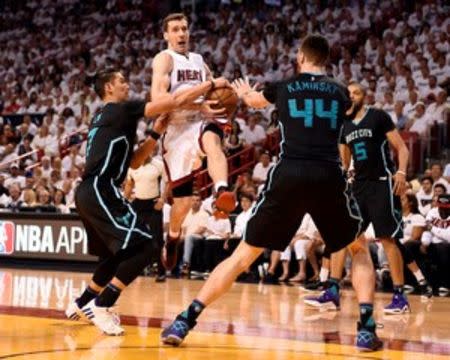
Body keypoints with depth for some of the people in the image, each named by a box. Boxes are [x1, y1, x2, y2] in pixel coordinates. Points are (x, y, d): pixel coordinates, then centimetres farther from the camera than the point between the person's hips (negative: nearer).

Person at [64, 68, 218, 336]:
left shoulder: (105, 118, 25)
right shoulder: (122, 109, -2)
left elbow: (133, 162, 27)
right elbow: (176, 101, -8)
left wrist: (156, 133, 19)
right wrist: (211, 84, 2)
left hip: (89, 192, 10)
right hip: (101, 191, -10)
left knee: (119, 254, 24)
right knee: (144, 247, -13)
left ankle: (81, 304, 31)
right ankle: (100, 306, -15)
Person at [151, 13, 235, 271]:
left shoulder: (199, 61, 17)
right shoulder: (165, 59, -2)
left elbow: (216, 89, 32)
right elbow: (158, 98, -19)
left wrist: (220, 86, 5)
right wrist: (198, 104, -28)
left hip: (201, 123, 3)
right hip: (176, 130, -3)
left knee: (212, 141, -36)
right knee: (183, 199, 0)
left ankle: (223, 192, -62)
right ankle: (172, 240, 29)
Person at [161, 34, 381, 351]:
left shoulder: (283, 87, 17)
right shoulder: (340, 92, 19)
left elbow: (254, 100, 40)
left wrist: (244, 92, 66)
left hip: (288, 175, 0)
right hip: (329, 176, 0)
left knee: (243, 255, 10)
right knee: (360, 249, 22)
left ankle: (185, 321, 4)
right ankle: (367, 327, 6)